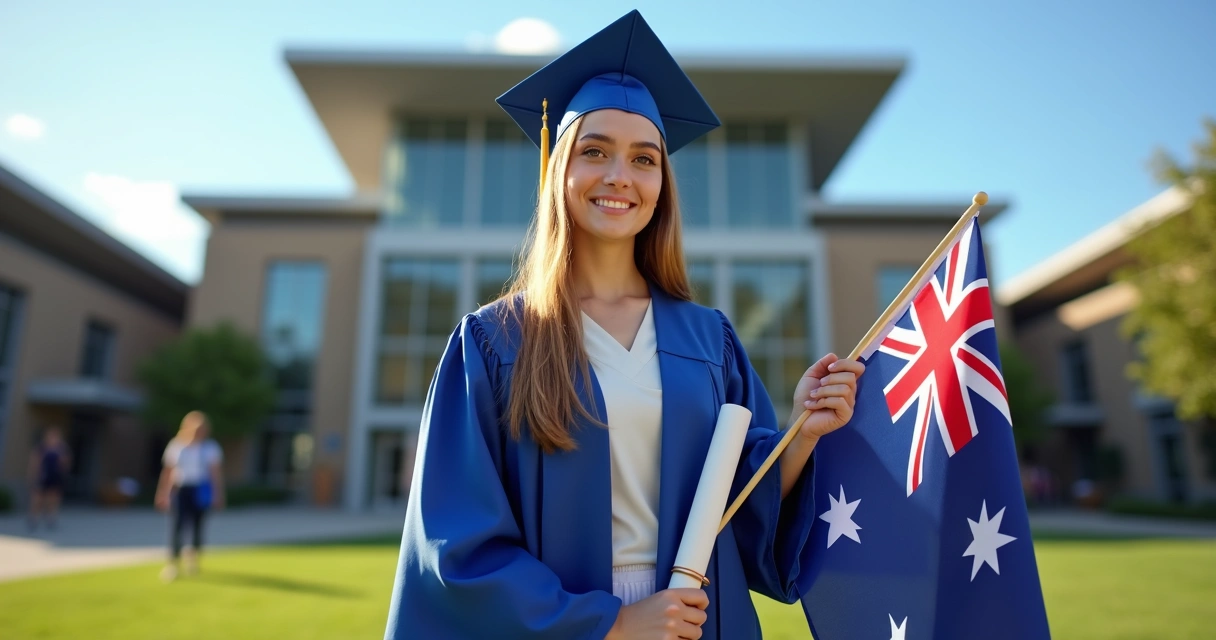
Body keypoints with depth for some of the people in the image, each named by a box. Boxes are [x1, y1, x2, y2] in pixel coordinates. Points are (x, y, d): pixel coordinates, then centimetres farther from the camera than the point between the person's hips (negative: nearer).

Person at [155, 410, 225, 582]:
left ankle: (193, 556, 28)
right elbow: (168, 470, 5)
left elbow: (216, 472, -2)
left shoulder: (210, 448, -3)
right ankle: (173, 561, 7)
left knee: (197, 525, 4)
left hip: (200, 489, -1)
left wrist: (218, 495, -6)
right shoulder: (176, 445, 1)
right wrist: (163, 493, 5)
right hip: (180, 489, 1)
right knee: (176, 525, -5)